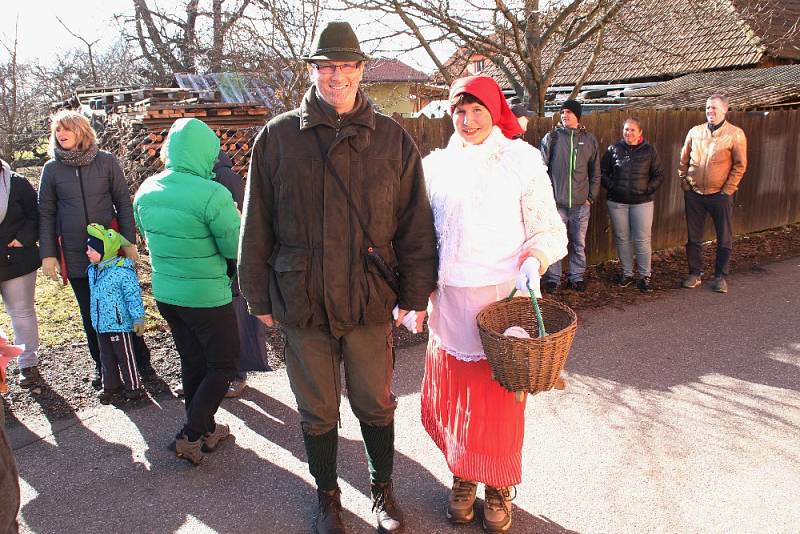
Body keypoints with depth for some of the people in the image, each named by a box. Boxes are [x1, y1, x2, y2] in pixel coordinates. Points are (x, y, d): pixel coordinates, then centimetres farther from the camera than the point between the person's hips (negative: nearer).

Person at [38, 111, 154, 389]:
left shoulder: (106, 161, -1)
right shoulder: (52, 169, 3)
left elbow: (123, 202, 1)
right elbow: (46, 214, 5)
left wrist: (129, 241, -5)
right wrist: (47, 254, 0)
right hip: (75, 255, 2)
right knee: (90, 314, 11)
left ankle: (141, 359, 21)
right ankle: (102, 365, 25)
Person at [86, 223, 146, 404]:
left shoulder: (123, 271, -22)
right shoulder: (92, 270, 4)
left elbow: (133, 296, -17)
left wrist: (138, 318, -15)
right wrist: (95, 319, 24)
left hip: (120, 323, -8)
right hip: (100, 324, 8)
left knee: (125, 357, 4)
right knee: (106, 357, 18)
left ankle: (133, 387, 18)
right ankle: (111, 385, 33)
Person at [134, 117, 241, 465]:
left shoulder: (146, 191, 0)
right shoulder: (212, 195, -22)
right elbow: (235, 249, -15)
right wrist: (234, 219, 3)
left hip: (164, 292, 7)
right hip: (206, 296, -7)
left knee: (192, 362, 20)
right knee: (223, 365, 11)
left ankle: (205, 429, 35)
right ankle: (191, 436, 8)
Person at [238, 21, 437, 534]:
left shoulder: (392, 139, 0)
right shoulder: (278, 137, 0)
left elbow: (415, 222, 2)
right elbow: (256, 225, 4)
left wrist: (416, 294, 0)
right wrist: (259, 296, 5)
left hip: (370, 300, 0)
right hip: (302, 300, 1)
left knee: (376, 405, 15)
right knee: (317, 411, 15)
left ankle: (383, 490, 40)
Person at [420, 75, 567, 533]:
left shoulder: (523, 159, 0)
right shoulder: (436, 165, 8)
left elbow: (549, 230, 1)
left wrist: (532, 262, -19)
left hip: (503, 301, -2)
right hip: (449, 303, 3)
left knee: (500, 401, 5)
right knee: (452, 397, 11)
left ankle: (498, 487, 29)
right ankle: (462, 478, 34)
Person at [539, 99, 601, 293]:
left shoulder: (589, 140, 7)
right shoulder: (551, 137, 1)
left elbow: (595, 172, 13)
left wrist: (591, 196, 7)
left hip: (581, 203, 2)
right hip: (556, 202, -2)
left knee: (579, 243, 9)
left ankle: (576, 277, 22)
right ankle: (553, 278, 14)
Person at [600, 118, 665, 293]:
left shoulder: (649, 150, 3)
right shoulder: (614, 149, 4)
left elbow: (658, 175, 7)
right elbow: (602, 171, 9)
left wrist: (648, 189, -6)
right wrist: (611, 186, -3)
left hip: (642, 202, -1)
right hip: (617, 202, 1)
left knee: (642, 240, -2)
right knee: (622, 239, 8)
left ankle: (645, 276, 9)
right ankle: (627, 273, 21)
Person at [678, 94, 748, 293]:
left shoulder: (735, 134, -4)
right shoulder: (695, 132, 5)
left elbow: (740, 165, -4)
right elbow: (684, 161, 11)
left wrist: (728, 190, -9)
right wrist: (684, 182, 3)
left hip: (720, 195, -3)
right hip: (694, 194, 3)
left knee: (724, 239, 5)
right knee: (693, 237, 9)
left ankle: (720, 276, 17)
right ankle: (694, 273, 21)